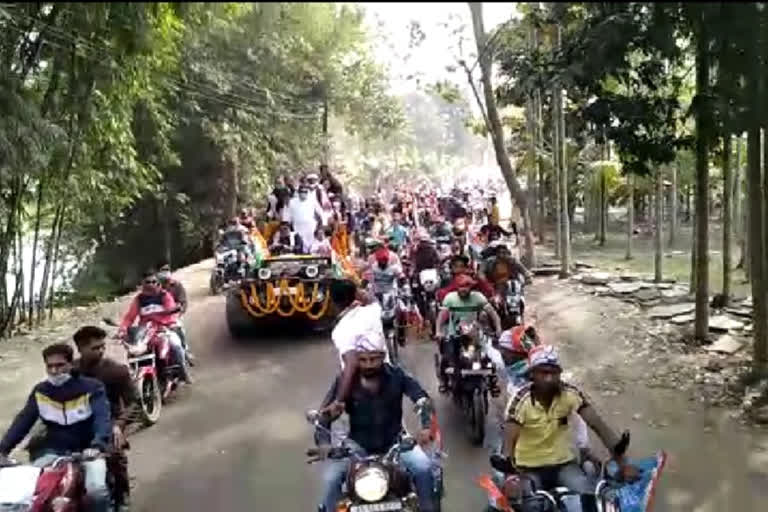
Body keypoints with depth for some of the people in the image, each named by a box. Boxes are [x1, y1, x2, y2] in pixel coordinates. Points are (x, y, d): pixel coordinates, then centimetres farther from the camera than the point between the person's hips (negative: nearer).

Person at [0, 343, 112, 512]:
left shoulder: (91, 387, -10)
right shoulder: (40, 391, 6)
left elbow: (102, 418, -20)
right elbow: (23, 420, 5)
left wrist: (97, 446, -38)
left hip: (87, 451, -4)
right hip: (53, 451, 4)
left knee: (96, 490, -28)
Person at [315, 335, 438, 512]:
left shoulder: (396, 375, -11)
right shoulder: (345, 381, -11)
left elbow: (423, 399, -13)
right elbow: (325, 414, -11)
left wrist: (426, 427, -33)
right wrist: (323, 442, -29)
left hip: (394, 440, 0)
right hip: (358, 443, 0)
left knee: (424, 468, -20)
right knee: (331, 477, -21)